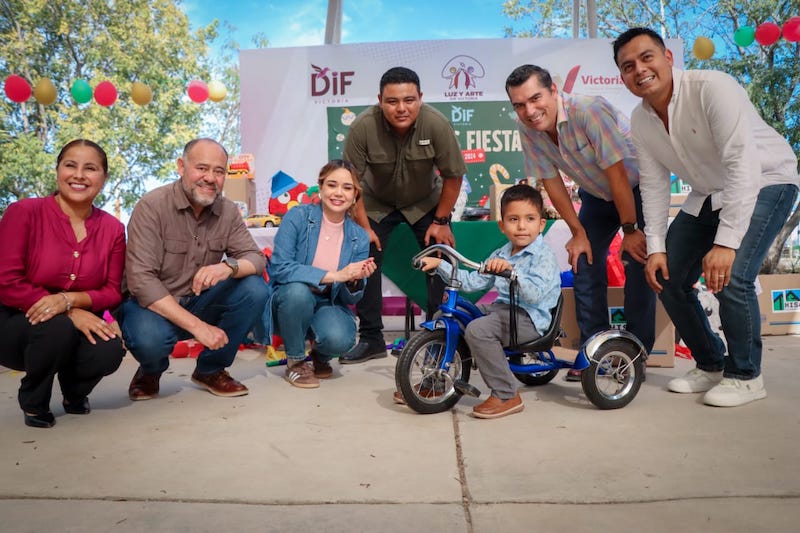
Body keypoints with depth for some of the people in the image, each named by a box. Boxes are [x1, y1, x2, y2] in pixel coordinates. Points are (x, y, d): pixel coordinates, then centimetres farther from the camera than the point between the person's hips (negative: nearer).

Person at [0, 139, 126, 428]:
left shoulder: (113, 228, -3)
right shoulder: (24, 212, -12)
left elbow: (113, 292, -5)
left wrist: (68, 300, -26)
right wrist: (72, 314, -25)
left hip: (77, 329, 2)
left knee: (110, 350, -29)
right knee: (56, 326, -35)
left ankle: (74, 393, 10)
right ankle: (33, 402, -1)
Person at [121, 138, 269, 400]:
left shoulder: (228, 211, -2)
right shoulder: (152, 206, -18)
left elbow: (256, 258, -7)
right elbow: (140, 280, -25)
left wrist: (229, 266, -33)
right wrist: (196, 325, -31)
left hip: (201, 302, 5)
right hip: (153, 305, -4)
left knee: (255, 288, -20)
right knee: (149, 338, -37)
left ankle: (211, 369, 3)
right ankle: (150, 371, 5)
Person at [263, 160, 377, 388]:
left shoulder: (359, 237, -3)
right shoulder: (297, 217, -12)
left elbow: (350, 299, 1)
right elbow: (279, 268, -24)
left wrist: (355, 281, -24)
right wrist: (334, 275, -29)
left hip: (329, 306, 2)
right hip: (290, 302, -1)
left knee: (340, 338, -31)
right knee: (298, 290, -36)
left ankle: (320, 355, 10)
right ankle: (295, 361, -8)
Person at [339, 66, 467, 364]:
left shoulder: (436, 124, -28)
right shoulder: (363, 127, -28)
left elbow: (453, 176, -17)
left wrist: (441, 221, -13)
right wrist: (363, 227, -16)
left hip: (426, 202, 0)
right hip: (376, 203, 0)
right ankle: (370, 339, 3)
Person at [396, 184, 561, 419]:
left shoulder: (544, 256, -10)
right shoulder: (501, 254, 13)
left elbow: (535, 294, -25)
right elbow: (472, 281, 11)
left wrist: (511, 270, -36)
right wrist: (440, 265, 5)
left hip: (529, 318, -8)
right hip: (500, 308, 8)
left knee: (477, 329, -32)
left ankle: (507, 396, -18)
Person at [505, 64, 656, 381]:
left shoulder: (588, 111, -34)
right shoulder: (527, 129, -16)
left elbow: (617, 173, -31)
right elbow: (551, 182, -9)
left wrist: (630, 230, -25)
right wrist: (578, 232, -7)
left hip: (637, 188, -5)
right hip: (596, 195, 5)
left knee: (638, 261, -14)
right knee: (584, 260, -5)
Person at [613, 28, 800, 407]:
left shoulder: (712, 88, -27)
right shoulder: (641, 120, -6)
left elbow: (743, 164, -34)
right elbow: (654, 184, -2)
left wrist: (726, 241, -39)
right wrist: (655, 246, -10)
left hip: (764, 181, -7)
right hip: (707, 194, 7)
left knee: (730, 278, -24)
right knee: (666, 277, 0)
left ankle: (745, 376, 1)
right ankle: (710, 366, 20)